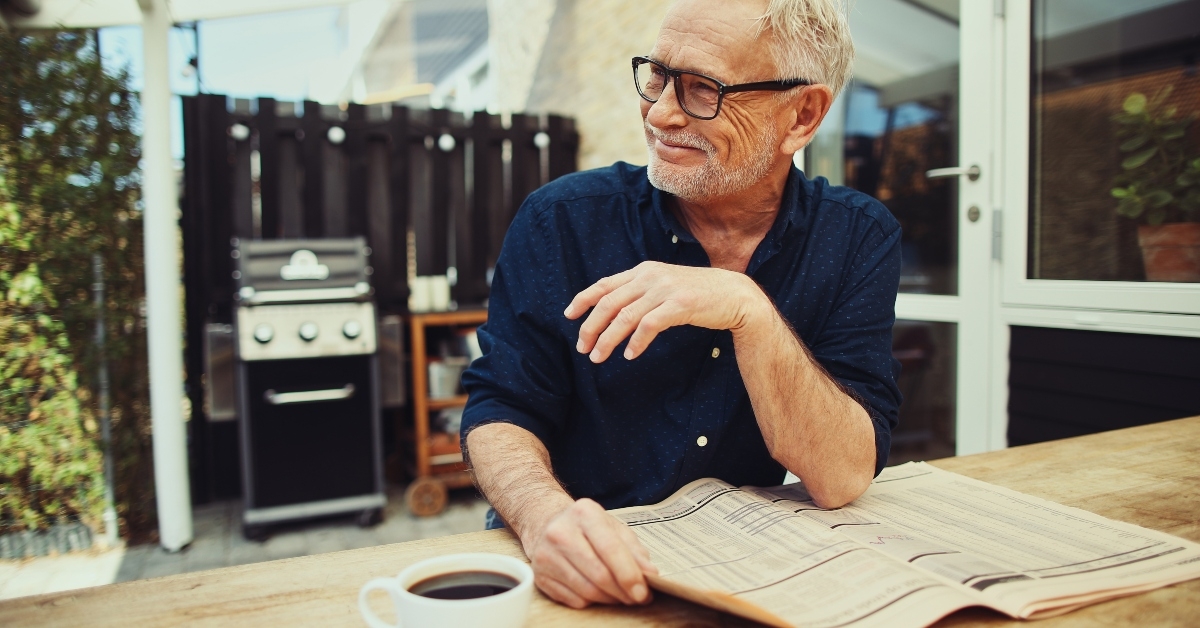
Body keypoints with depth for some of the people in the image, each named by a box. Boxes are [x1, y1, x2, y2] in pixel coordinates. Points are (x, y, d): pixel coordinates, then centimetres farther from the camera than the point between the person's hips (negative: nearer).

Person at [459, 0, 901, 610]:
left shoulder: (858, 239, -4)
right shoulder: (563, 221, -7)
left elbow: (842, 478, -11)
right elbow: (499, 408, -8)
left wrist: (750, 310, -25)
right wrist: (544, 514, -29)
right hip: (587, 577, 0)